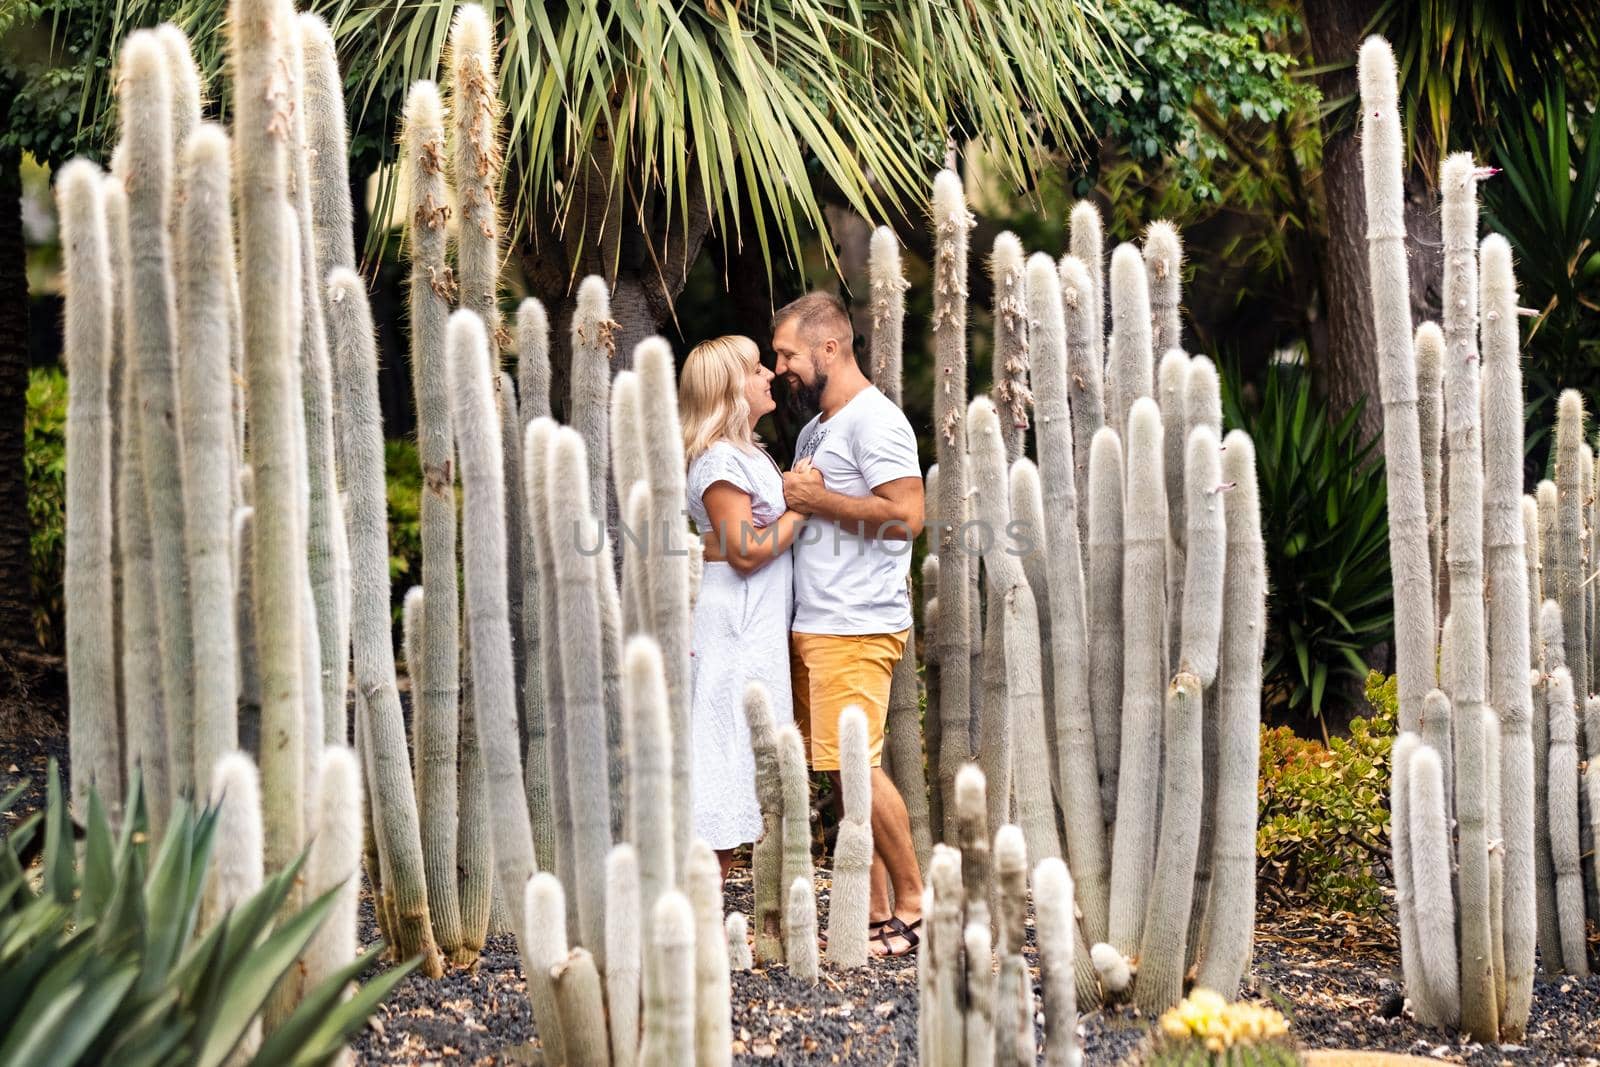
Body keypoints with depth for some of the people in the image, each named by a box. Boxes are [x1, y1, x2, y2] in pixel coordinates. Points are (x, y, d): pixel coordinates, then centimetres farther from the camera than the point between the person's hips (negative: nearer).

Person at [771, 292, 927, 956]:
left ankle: (915, 905, -1)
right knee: (846, 771, 8)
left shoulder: (874, 421, -9)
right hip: (811, 627, 10)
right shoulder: (816, 430, 21)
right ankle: (878, 915, 11)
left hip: (854, 628, -10)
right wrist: (793, 497, 10)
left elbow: (906, 514, -20)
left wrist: (816, 499, -14)